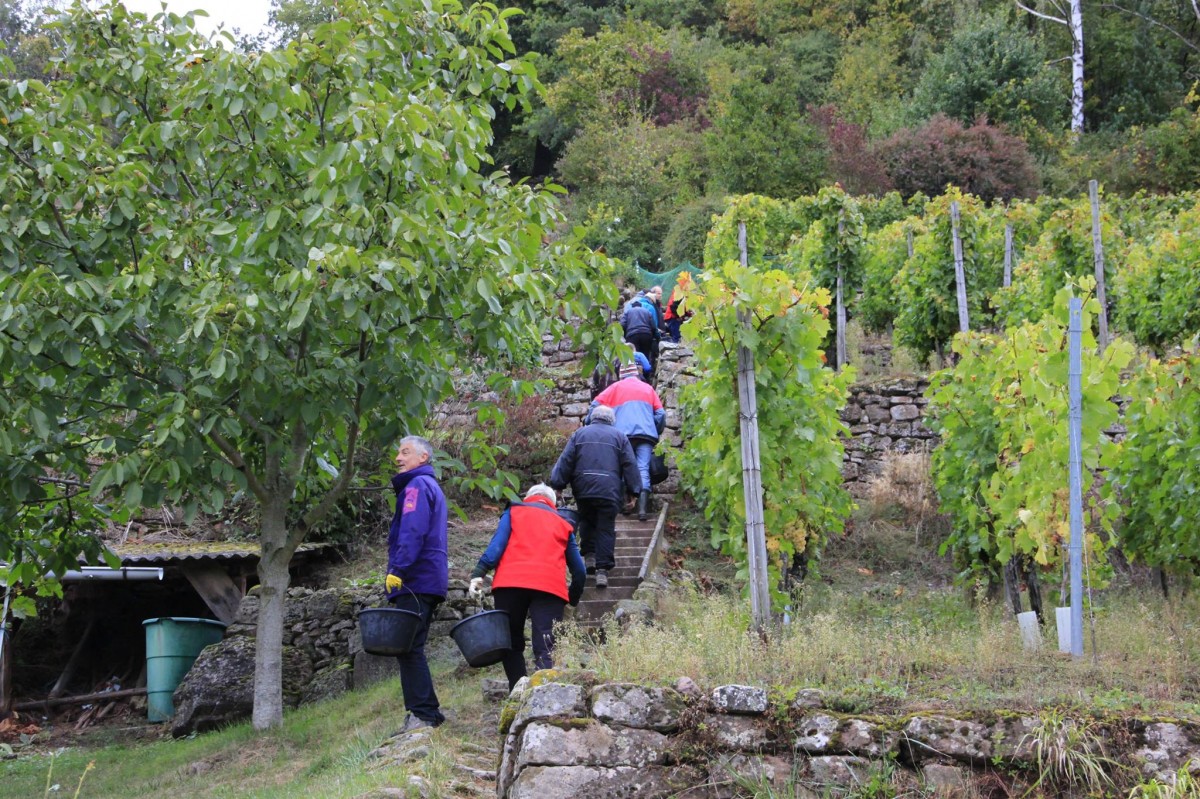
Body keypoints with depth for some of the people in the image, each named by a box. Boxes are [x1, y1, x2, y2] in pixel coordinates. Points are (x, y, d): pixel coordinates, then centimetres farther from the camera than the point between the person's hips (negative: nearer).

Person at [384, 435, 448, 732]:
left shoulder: (417, 485, -7)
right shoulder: (431, 486, 24)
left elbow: (412, 533, -20)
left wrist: (397, 569, -24)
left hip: (415, 581, -10)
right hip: (429, 581, 10)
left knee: (408, 647, -12)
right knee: (412, 648, 12)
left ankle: (422, 713, -15)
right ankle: (428, 712, 12)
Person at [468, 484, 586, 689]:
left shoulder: (514, 512, 22)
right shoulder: (563, 524, 26)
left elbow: (497, 544, 3)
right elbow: (579, 571, 22)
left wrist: (478, 574, -5)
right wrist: (573, 600, 35)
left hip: (510, 583, 0)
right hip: (551, 587, 0)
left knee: (511, 644, 12)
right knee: (546, 650, -8)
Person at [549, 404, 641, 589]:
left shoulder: (579, 434, 12)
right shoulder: (619, 437, 10)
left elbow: (565, 461, 6)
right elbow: (630, 465, 6)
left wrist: (558, 484, 7)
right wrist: (634, 490, 8)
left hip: (583, 489, 1)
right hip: (610, 490, -1)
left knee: (587, 521, 23)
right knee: (606, 529, 1)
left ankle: (589, 555, 13)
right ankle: (603, 570, -6)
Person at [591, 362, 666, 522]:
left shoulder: (617, 387, 15)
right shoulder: (648, 388, 20)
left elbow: (596, 404, 6)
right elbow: (660, 414, 13)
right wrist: (656, 432, 25)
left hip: (623, 433, -1)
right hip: (646, 434, 1)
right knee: (643, 470, -6)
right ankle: (642, 508, -20)